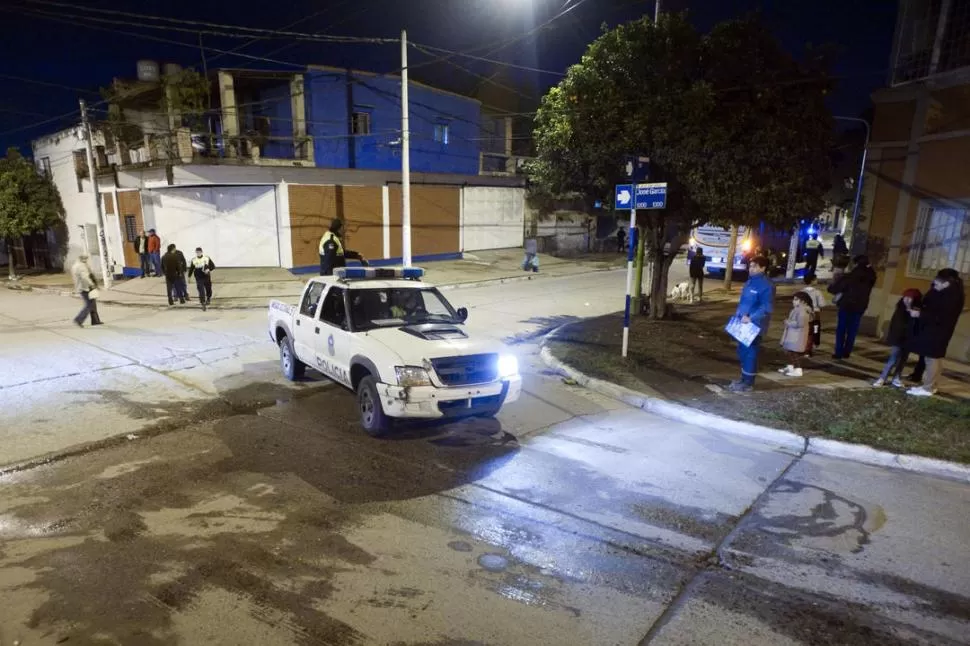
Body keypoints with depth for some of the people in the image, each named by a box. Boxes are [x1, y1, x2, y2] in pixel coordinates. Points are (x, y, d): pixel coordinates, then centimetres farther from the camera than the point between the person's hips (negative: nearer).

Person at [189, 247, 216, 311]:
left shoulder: (207, 258, -2)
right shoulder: (194, 260, -1)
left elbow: (213, 266, -2)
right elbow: (191, 269, 8)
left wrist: (209, 269, -21)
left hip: (207, 277, 1)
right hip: (199, 279, -1)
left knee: (209, 290, 15)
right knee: (201, 292, -11)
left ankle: (208, 299, 44)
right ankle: (203, 304, -6)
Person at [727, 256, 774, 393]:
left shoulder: (766, 285, -15)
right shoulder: (750, 281, 13)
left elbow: (766, 308, -21)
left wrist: (751, 318, -29)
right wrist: (738, 315, 11)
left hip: (755, 326, -9)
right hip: (744, 324, 9)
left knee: (750, 353, -2)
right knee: (742, 351, 16)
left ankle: (748, 383, 7)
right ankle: (744, 378, 29)